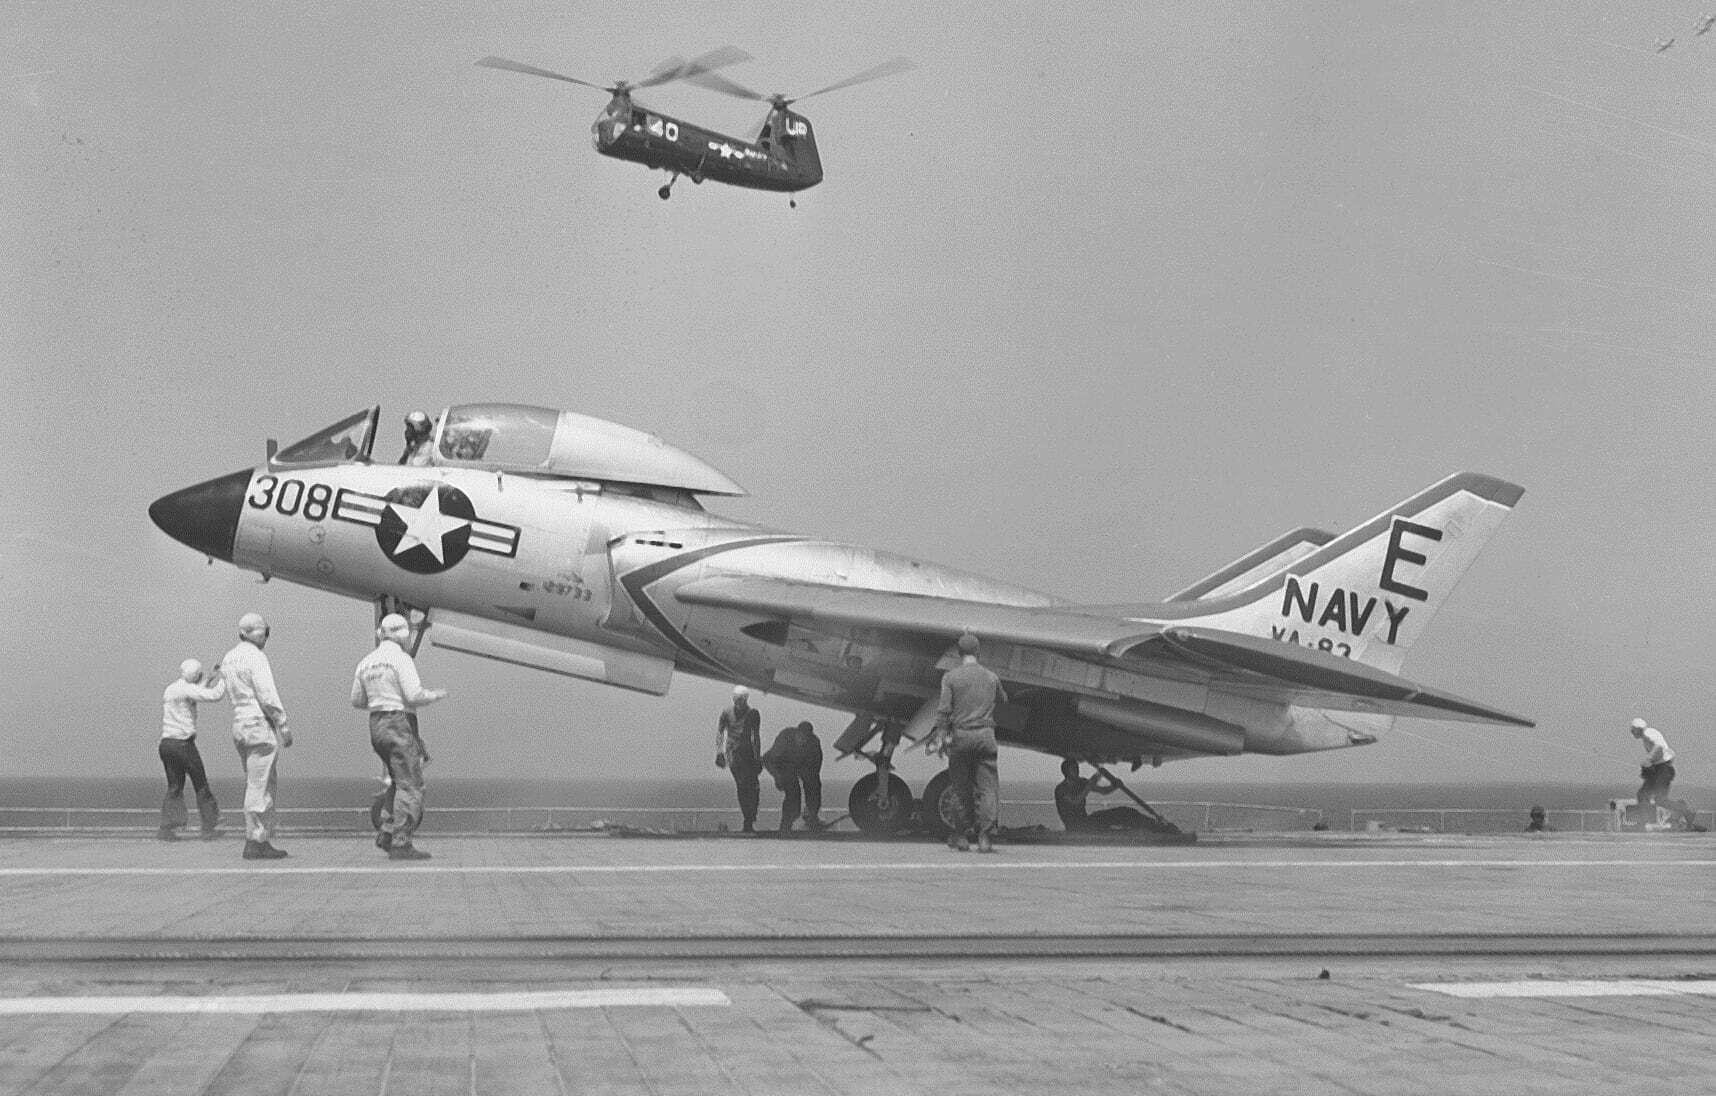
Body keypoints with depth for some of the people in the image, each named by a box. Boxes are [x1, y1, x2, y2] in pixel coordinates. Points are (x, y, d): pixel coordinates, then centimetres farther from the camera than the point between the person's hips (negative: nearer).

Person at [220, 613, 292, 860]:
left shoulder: (229, 659, 15)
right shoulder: (255, 657, -12)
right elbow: (268, 696, -17)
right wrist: (284, 725, -12)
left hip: (240, 726, 9)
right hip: (261, 726, -9)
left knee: (255, 785, 13)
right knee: (260, 786, -7)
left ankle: (259, 841, 14)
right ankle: (255, 842, -7)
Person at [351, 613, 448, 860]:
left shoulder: (366, 662, 11)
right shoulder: (401, 659, -11)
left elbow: (357, 701, 17)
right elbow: (415, 696, -19)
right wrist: (435, 695, 0)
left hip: (376, 726, 8)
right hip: (400, 726, -8)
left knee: (405, 782, 18)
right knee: (410, 786, -6)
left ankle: (387, 835, 9)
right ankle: (400, 845, -13)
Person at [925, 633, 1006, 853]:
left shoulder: (951, 677, -3)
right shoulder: (991, 677, 7)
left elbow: (944, 710, -8)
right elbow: (1002, 699, 25)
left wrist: (941, 737, -2)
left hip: (961, 735, -1)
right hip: (985, 735, 1)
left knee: (961, 788, 8)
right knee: (987, 788, 1)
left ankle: (962, 836, 13)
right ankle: (985, 837, -6)